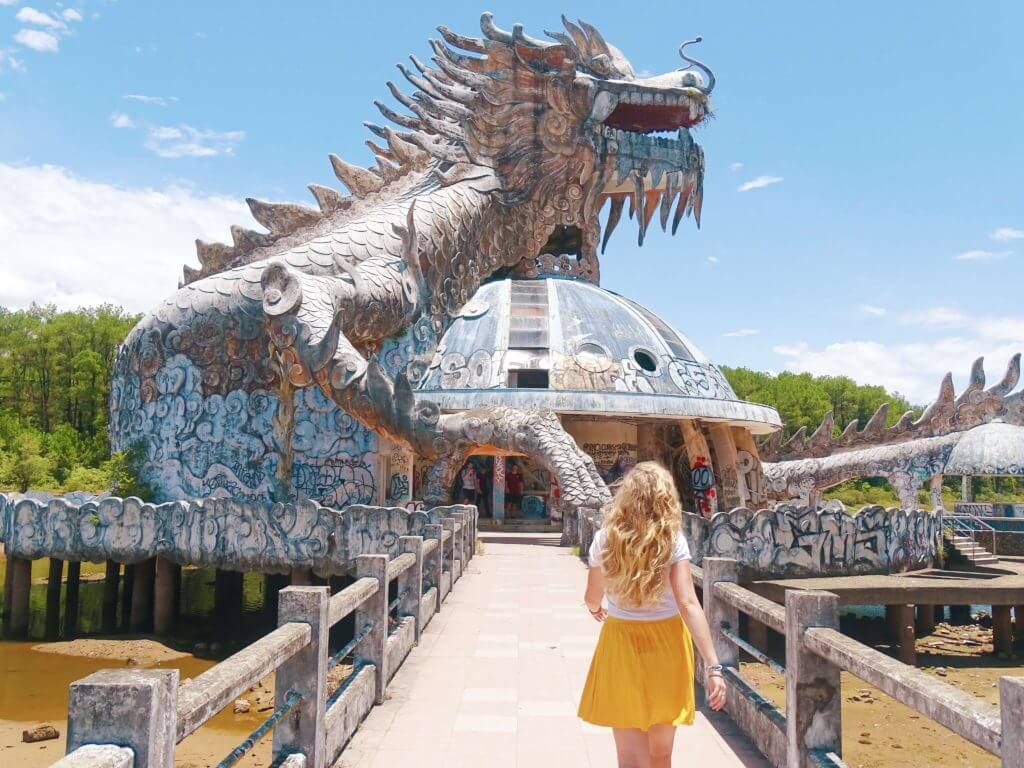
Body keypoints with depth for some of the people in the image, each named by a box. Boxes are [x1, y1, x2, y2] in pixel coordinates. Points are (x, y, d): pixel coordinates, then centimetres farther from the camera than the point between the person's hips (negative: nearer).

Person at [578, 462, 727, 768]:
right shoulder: (673, 540, -11)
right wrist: (712, 666, -20)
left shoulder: (605, 539, -7)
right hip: (666, 643, 1)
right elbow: (688, 604, -20)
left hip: (620, 642, 0)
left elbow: (592, 599, 4)